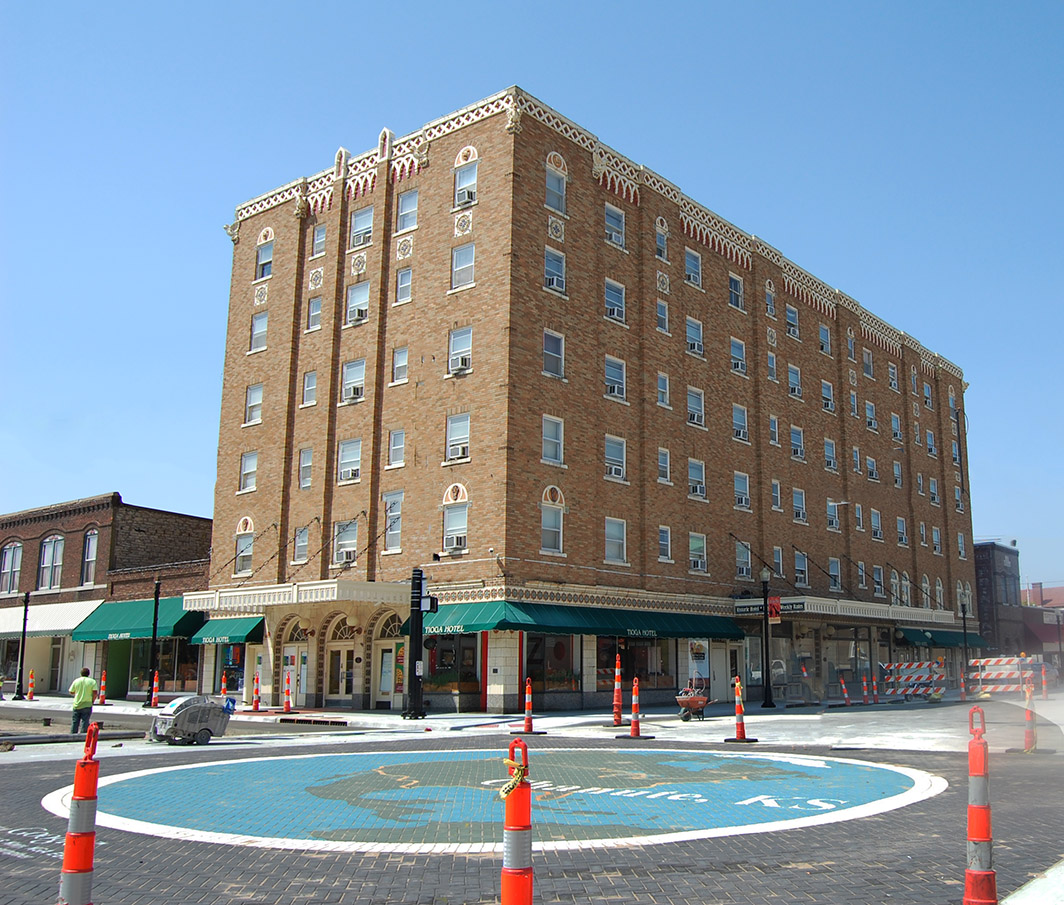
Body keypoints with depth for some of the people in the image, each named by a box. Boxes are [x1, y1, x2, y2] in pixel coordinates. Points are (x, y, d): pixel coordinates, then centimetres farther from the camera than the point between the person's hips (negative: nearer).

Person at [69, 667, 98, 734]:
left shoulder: (76, 681, 3)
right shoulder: (92, 681, -4)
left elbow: (71, 692, 7)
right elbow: (95, 692, -12)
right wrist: (92, 701, 2)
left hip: (77, 705, 2)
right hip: (87, 705, -2)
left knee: (74, 722, 11)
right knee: (85, 721, 1)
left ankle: (72, 735, 14)